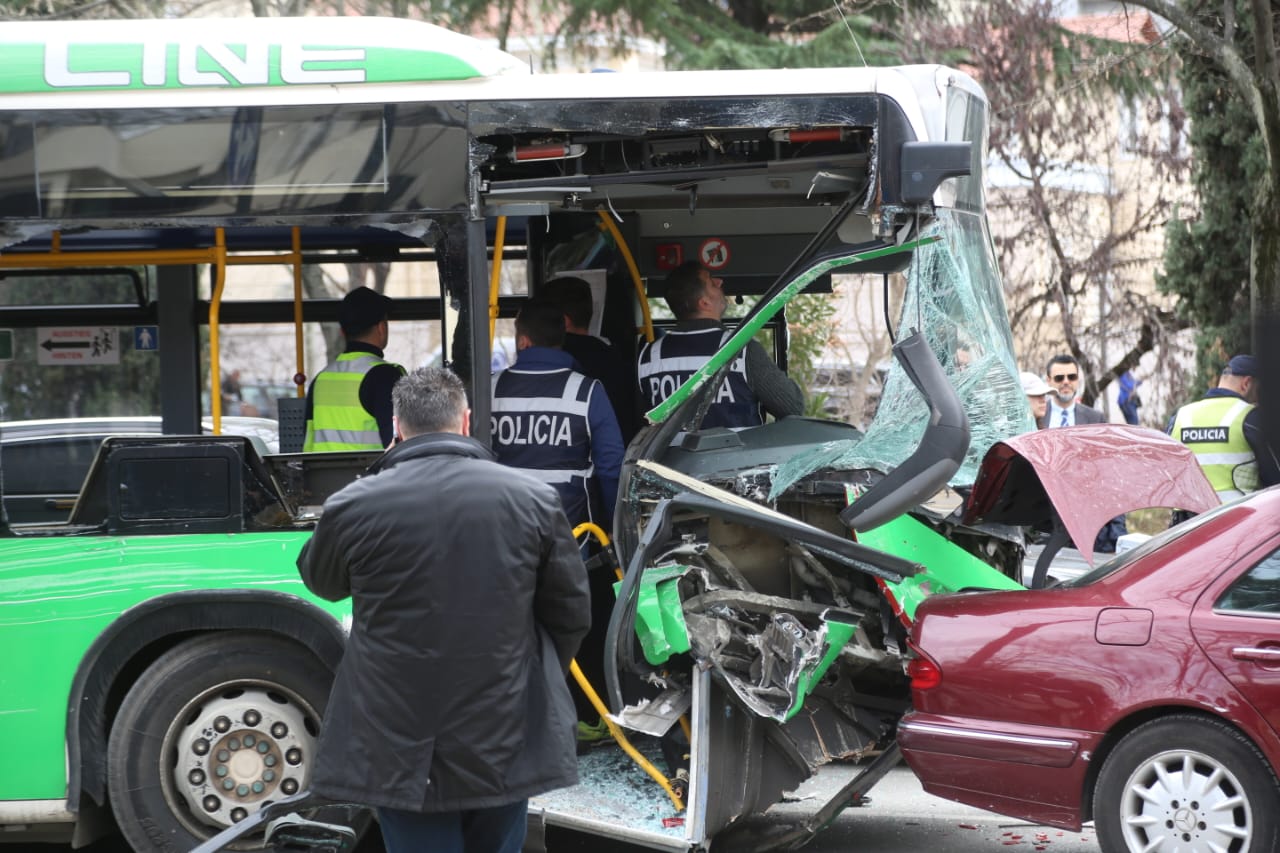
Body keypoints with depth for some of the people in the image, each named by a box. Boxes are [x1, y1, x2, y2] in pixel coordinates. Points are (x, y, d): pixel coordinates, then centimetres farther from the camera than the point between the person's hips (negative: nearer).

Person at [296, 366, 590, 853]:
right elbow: (571, 615, 5)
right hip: (506, 746, 2)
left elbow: (322, 582, 11)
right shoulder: (533, 499, -5)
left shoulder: (351, 509, -11)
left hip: (402, 754, -2)